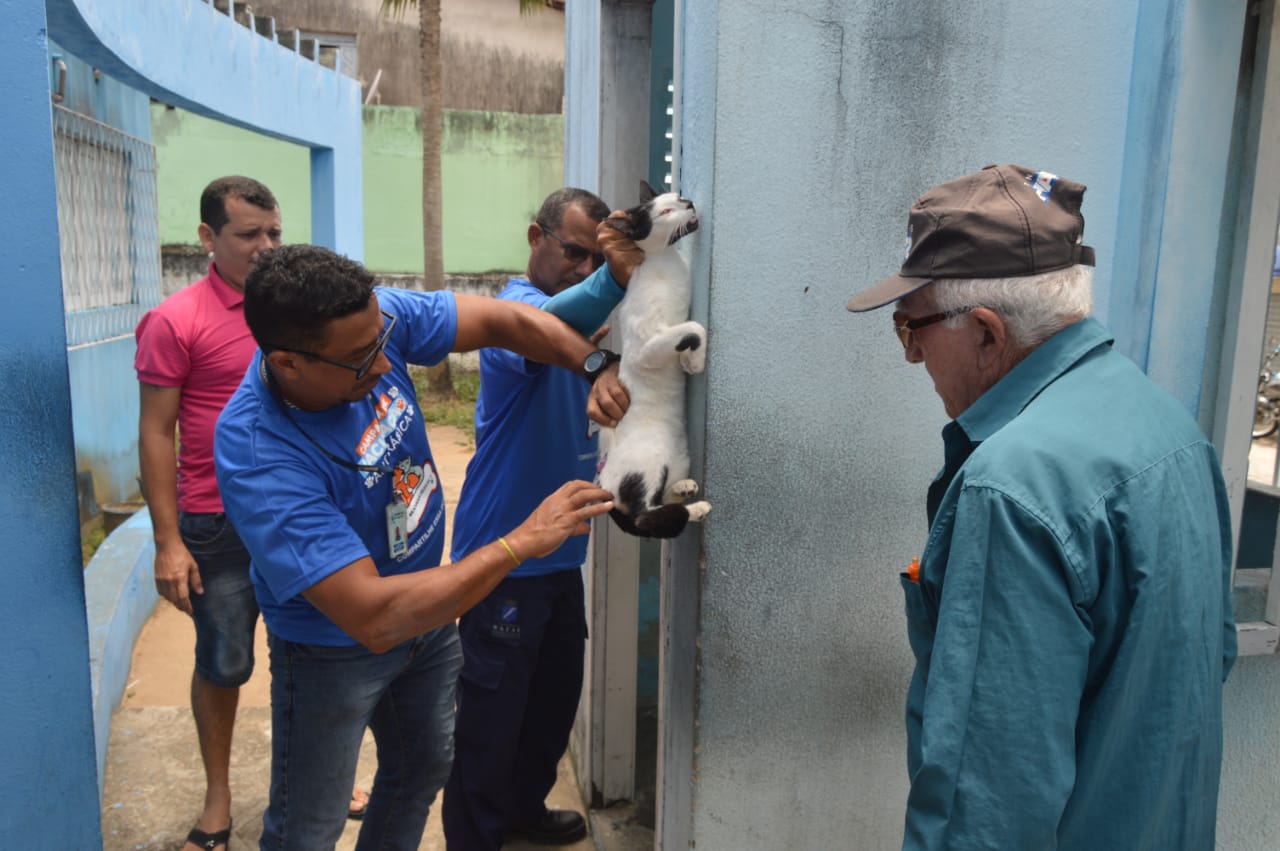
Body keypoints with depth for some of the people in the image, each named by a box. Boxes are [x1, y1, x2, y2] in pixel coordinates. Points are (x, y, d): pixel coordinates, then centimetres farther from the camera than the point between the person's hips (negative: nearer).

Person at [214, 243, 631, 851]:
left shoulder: (371, 321, -22)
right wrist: (521, 542, -37)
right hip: (335, 648, -6)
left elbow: (505, 320, -13)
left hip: (427, 609, 6)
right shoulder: (257, 457, -38)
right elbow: (374, 617, -40)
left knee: (425, 768, 26)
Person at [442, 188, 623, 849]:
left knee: (556, 694, 21)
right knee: (491, 714, 3)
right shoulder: (520, 305, -17)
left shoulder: (575, 312, 13)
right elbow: (549, 331, -43)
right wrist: (616, 276, -60)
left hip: (560, 552, 9)